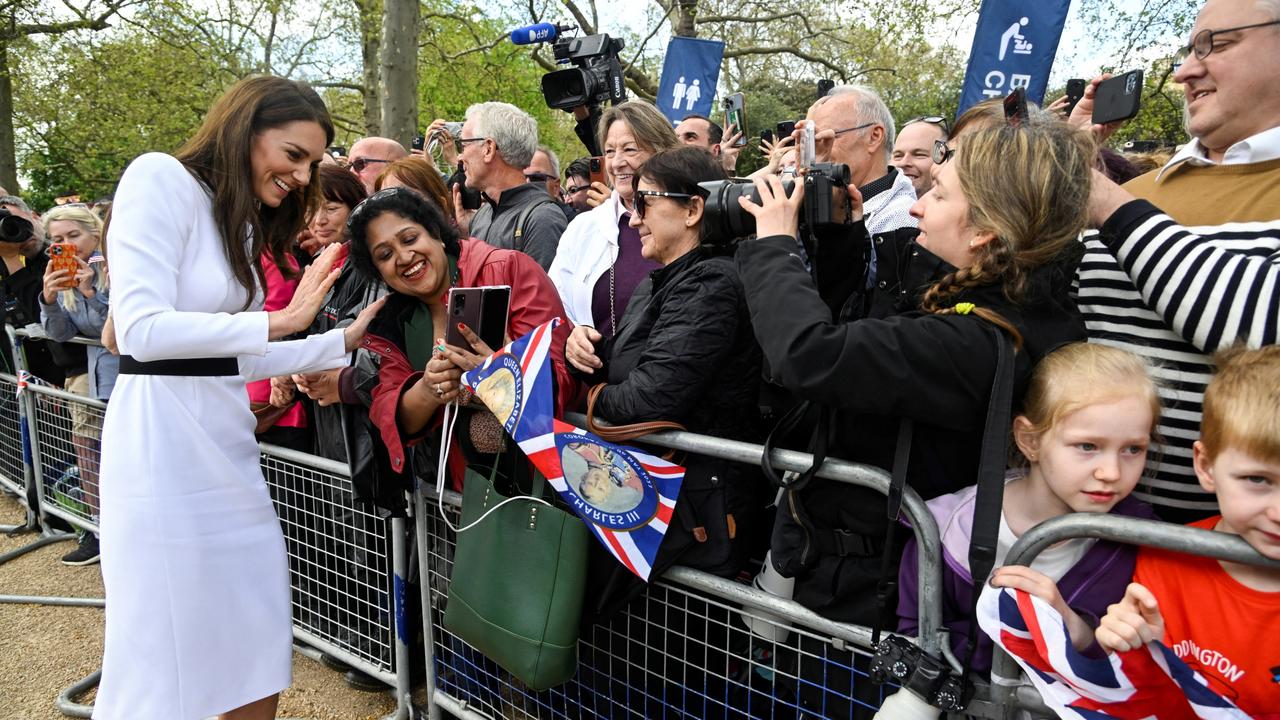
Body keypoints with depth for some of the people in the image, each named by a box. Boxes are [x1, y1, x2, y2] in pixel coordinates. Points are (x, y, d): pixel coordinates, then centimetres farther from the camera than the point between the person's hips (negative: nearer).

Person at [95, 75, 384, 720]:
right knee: (164, 659, 3)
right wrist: (279, 321, -16)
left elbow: (243, 360, 13)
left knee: (260, 650, 11)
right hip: (162, 436, -8)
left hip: (225, 442, 8)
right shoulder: (162, 178, -8)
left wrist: (346, 339, 7)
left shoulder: (246, 224, 19)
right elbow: (141, 328, -18)